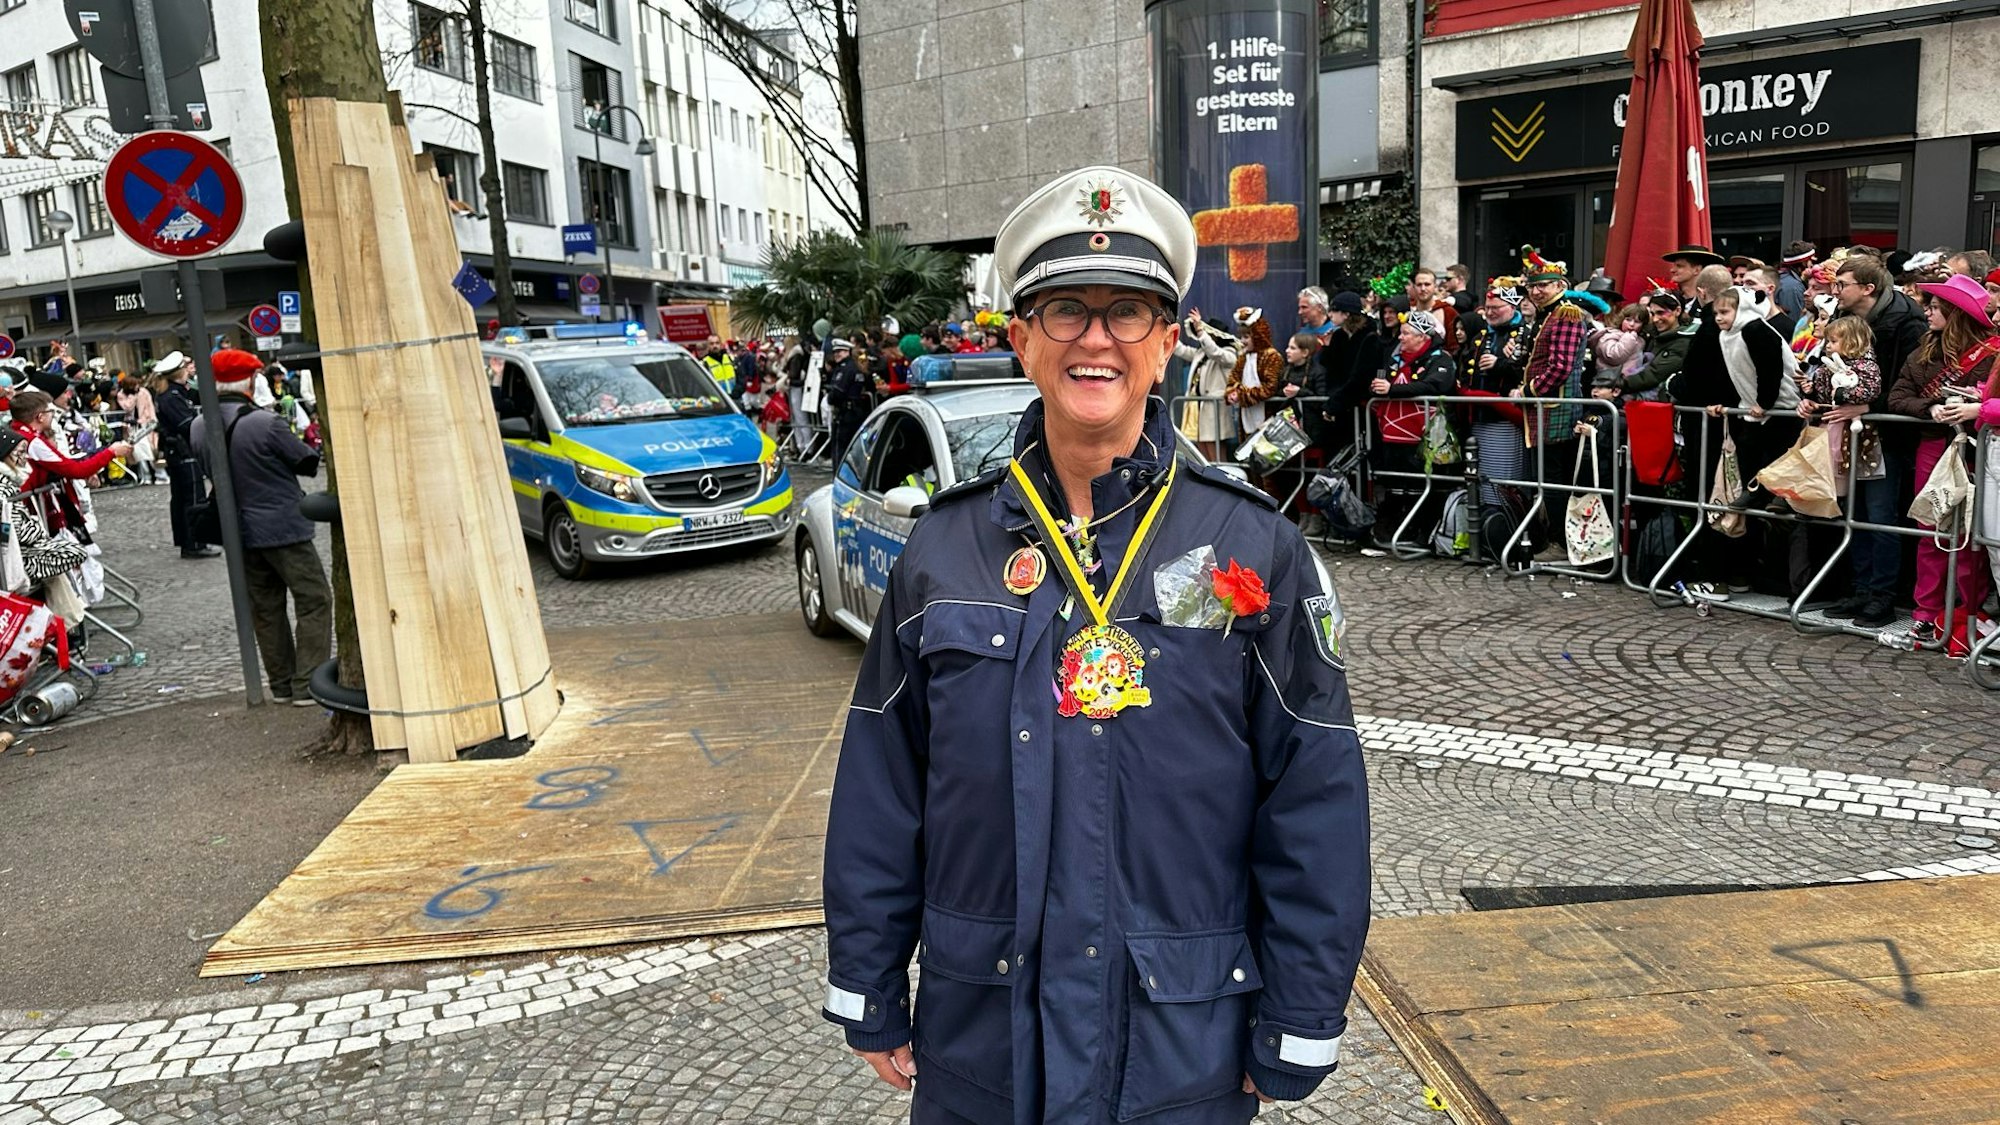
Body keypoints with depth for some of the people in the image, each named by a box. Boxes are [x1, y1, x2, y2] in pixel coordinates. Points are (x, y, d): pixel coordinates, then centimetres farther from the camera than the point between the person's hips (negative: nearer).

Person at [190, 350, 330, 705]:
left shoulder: (198, 428, 2)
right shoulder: (265, 423, -18)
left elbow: (210, 470, 14)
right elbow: (309, 461, -7)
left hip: (238, 530, 7)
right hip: (283, 527, -7)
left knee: (265, 608, 14)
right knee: (314, 600, 1)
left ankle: (282, 685, 20)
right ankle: (307, 685, -2)